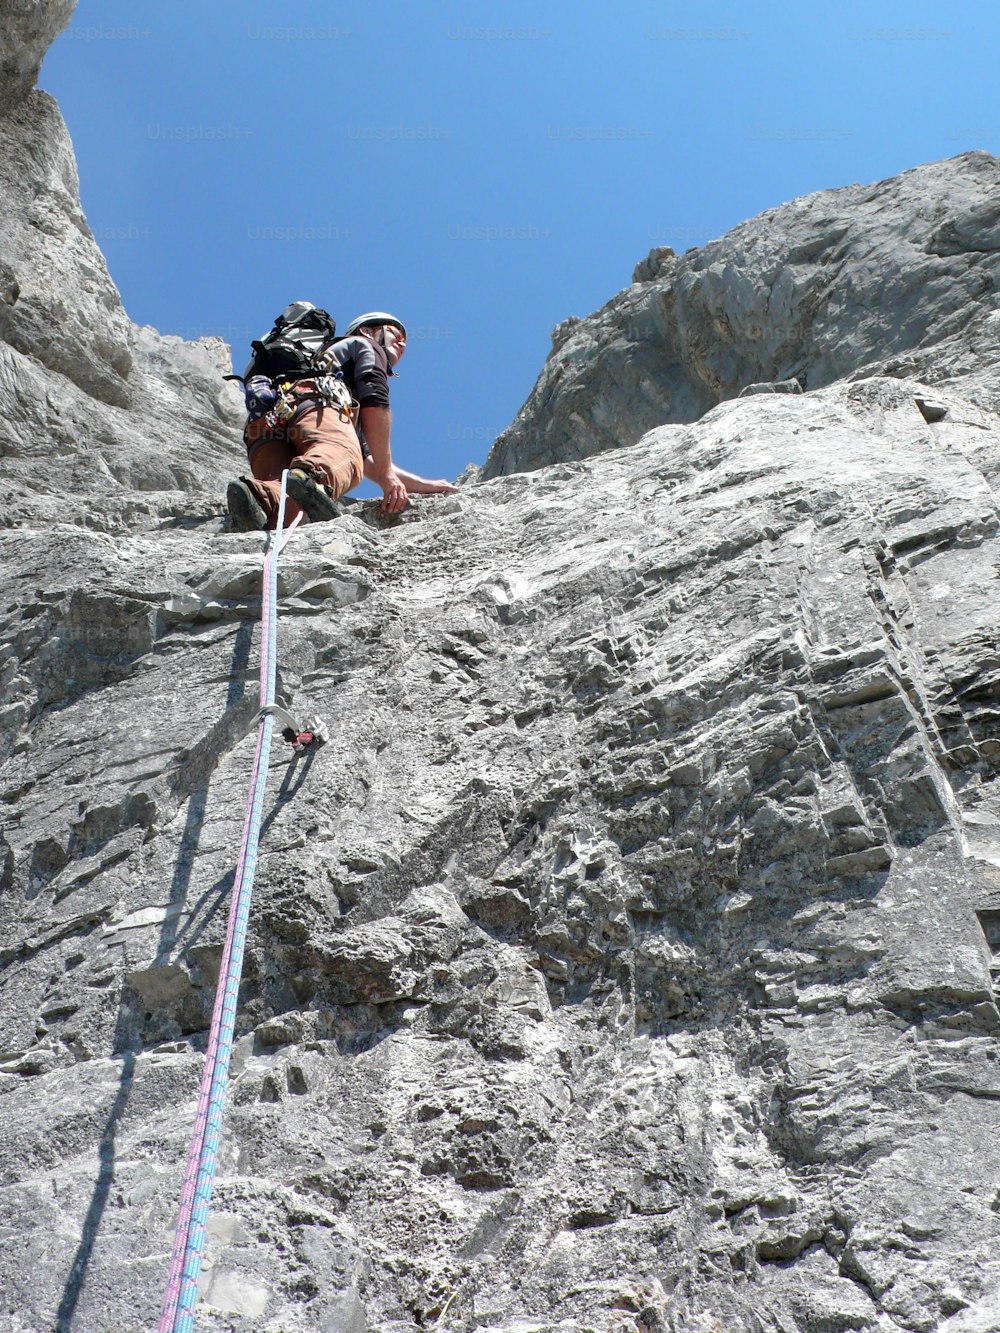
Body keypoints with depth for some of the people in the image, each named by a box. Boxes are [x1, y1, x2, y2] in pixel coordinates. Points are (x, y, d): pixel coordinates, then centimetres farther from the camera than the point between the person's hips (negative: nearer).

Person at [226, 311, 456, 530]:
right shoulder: (365, 345, 31)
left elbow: (368, 460, 46)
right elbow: (374, 404, 9)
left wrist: (424, 485, 48)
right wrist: (386, 473, 7)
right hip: (314, 403, -6)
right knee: (345, 456, -36)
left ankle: (260, 495, -59)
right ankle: (310, 477, -69)